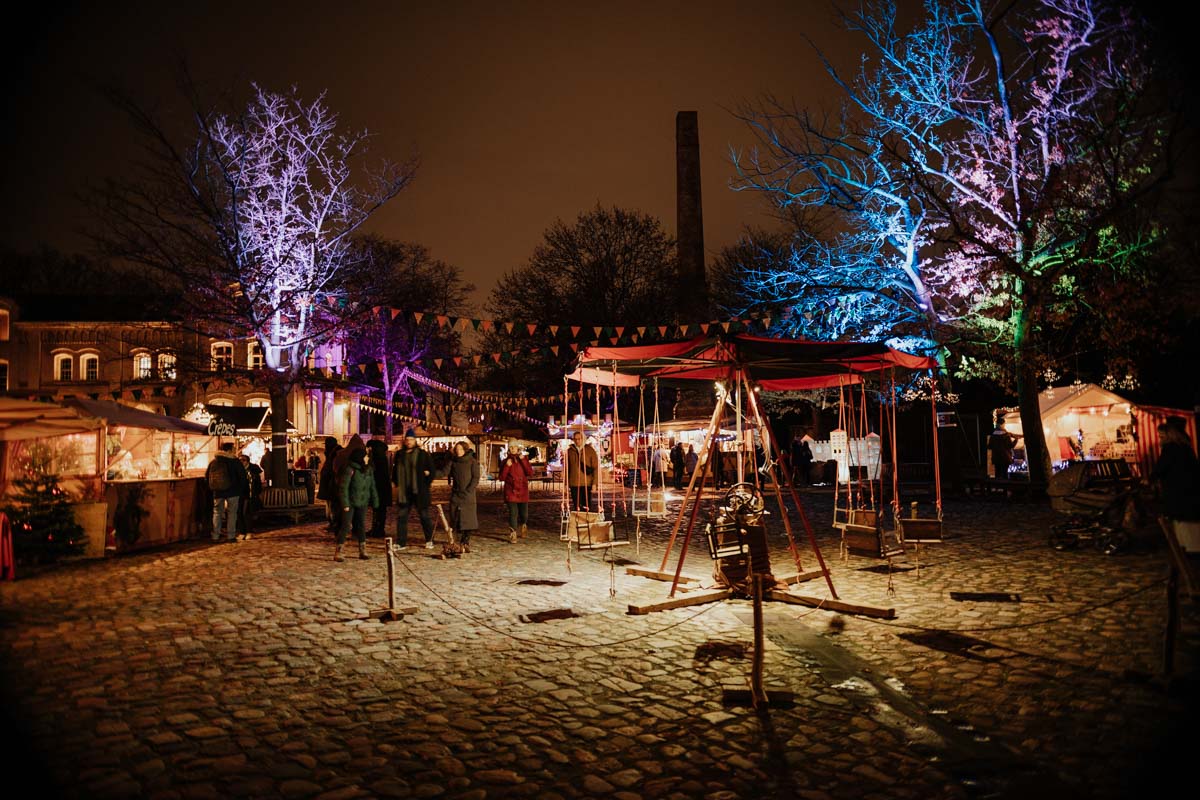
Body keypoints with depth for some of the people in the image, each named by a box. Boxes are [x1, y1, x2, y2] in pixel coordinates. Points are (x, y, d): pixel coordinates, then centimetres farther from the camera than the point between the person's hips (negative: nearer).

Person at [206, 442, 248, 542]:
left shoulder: (212, 462, 6)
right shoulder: (235, 461, -7)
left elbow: (206, 478, 11)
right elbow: (243, 476, -6)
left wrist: (212, 489, 20)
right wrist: (242, 489, 7)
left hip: (217, 492, 3)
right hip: (232, 492, -3)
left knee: (217, 513, 12)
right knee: (232, 513, 5)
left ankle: (215, 536, 9)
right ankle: (230, 536, 3)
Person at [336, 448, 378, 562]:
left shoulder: (368, 471, 7)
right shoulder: (350, 470, -13)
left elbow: (372, 487, 13)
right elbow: (343, 488, -15)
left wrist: (375, 502, 8)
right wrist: (345, 504, -18)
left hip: (362, 503, 6)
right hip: (350, 503, -6)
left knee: (362, 526, 10)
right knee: (346, 526, -5)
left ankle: (362, 551, 17)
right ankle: (338, 552, 1)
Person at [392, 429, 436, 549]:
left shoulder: (422, 454, -2)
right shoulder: (399, 454, 9)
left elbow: (431, 469, 2)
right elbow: (395, 470, 20)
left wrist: (427, 483, -3)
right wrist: (395, 483, 10)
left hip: (419, 491, -4)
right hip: (403, 491, 4)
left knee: (424, 515, 3)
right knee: (401, 516, 4)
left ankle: (429, 541, 13)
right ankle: (401, 542, 11)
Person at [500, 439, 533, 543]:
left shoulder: (524, 459, 6)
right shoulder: (506, 461, 5)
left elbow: (530, 473, -7)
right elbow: (501, 478, -1)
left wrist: (523, 460, -14)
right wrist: (507, 466, -13)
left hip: (523, 491, 1)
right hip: (511, 491, -1)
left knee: (524, 514, 7)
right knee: (513, 513, -12)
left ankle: (523, 525, 39)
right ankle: (513, 535, -4)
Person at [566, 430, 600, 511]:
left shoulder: (590, 450, 1)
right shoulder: (570, 451, 7)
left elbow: (596, 468, 1)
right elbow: (567, 468, 11)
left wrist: (594, 483, -6)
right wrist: (566, 483, 8)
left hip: (587, 484, -2)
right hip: (574, 484, 2)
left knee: (587, 507, -3)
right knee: (577, 507, 3)